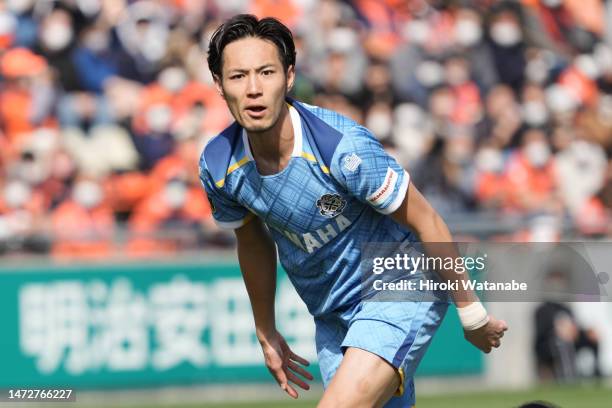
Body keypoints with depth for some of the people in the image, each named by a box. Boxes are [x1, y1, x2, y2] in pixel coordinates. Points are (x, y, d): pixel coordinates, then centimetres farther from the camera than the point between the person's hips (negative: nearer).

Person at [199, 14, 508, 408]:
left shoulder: (343, 146, -28)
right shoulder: (218, 165, -11)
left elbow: (425, 221, -17)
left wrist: (471, 312, -9)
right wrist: (266, 333, 20)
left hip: (400, 291, -6)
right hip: (331, 317, 6)